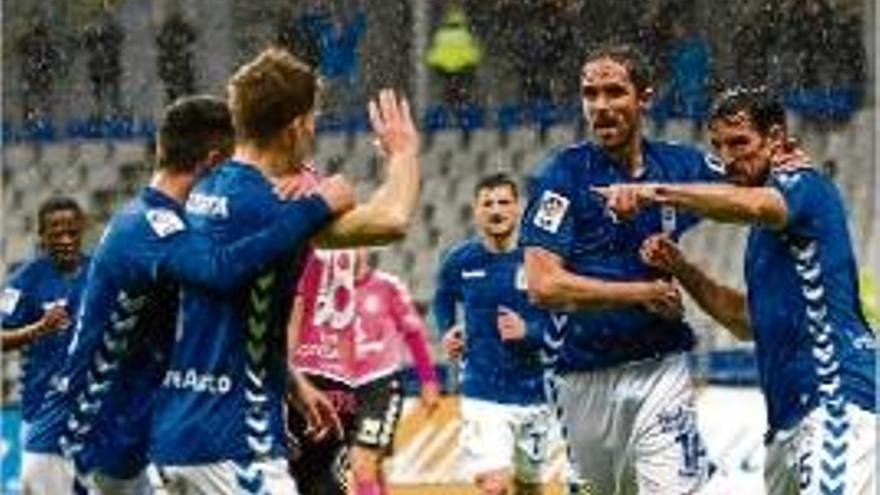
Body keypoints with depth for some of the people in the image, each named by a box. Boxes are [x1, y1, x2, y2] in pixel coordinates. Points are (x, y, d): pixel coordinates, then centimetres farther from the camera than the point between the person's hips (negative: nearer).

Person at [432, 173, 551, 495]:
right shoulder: (461, 260, 0)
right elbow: (443, 298, 22)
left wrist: (529, 332, -22)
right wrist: (447, 331, 6)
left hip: (533, 392, 1)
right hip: (483, 393, -1)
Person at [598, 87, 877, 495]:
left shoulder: (804, 184, -4)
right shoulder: (765, 230, 25)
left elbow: (750, 205, -27)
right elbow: (749, 321, 28)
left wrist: (659, 193, -36)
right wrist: (681, 270, 17)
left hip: (838, 398, -10)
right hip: (790, 411, 10)